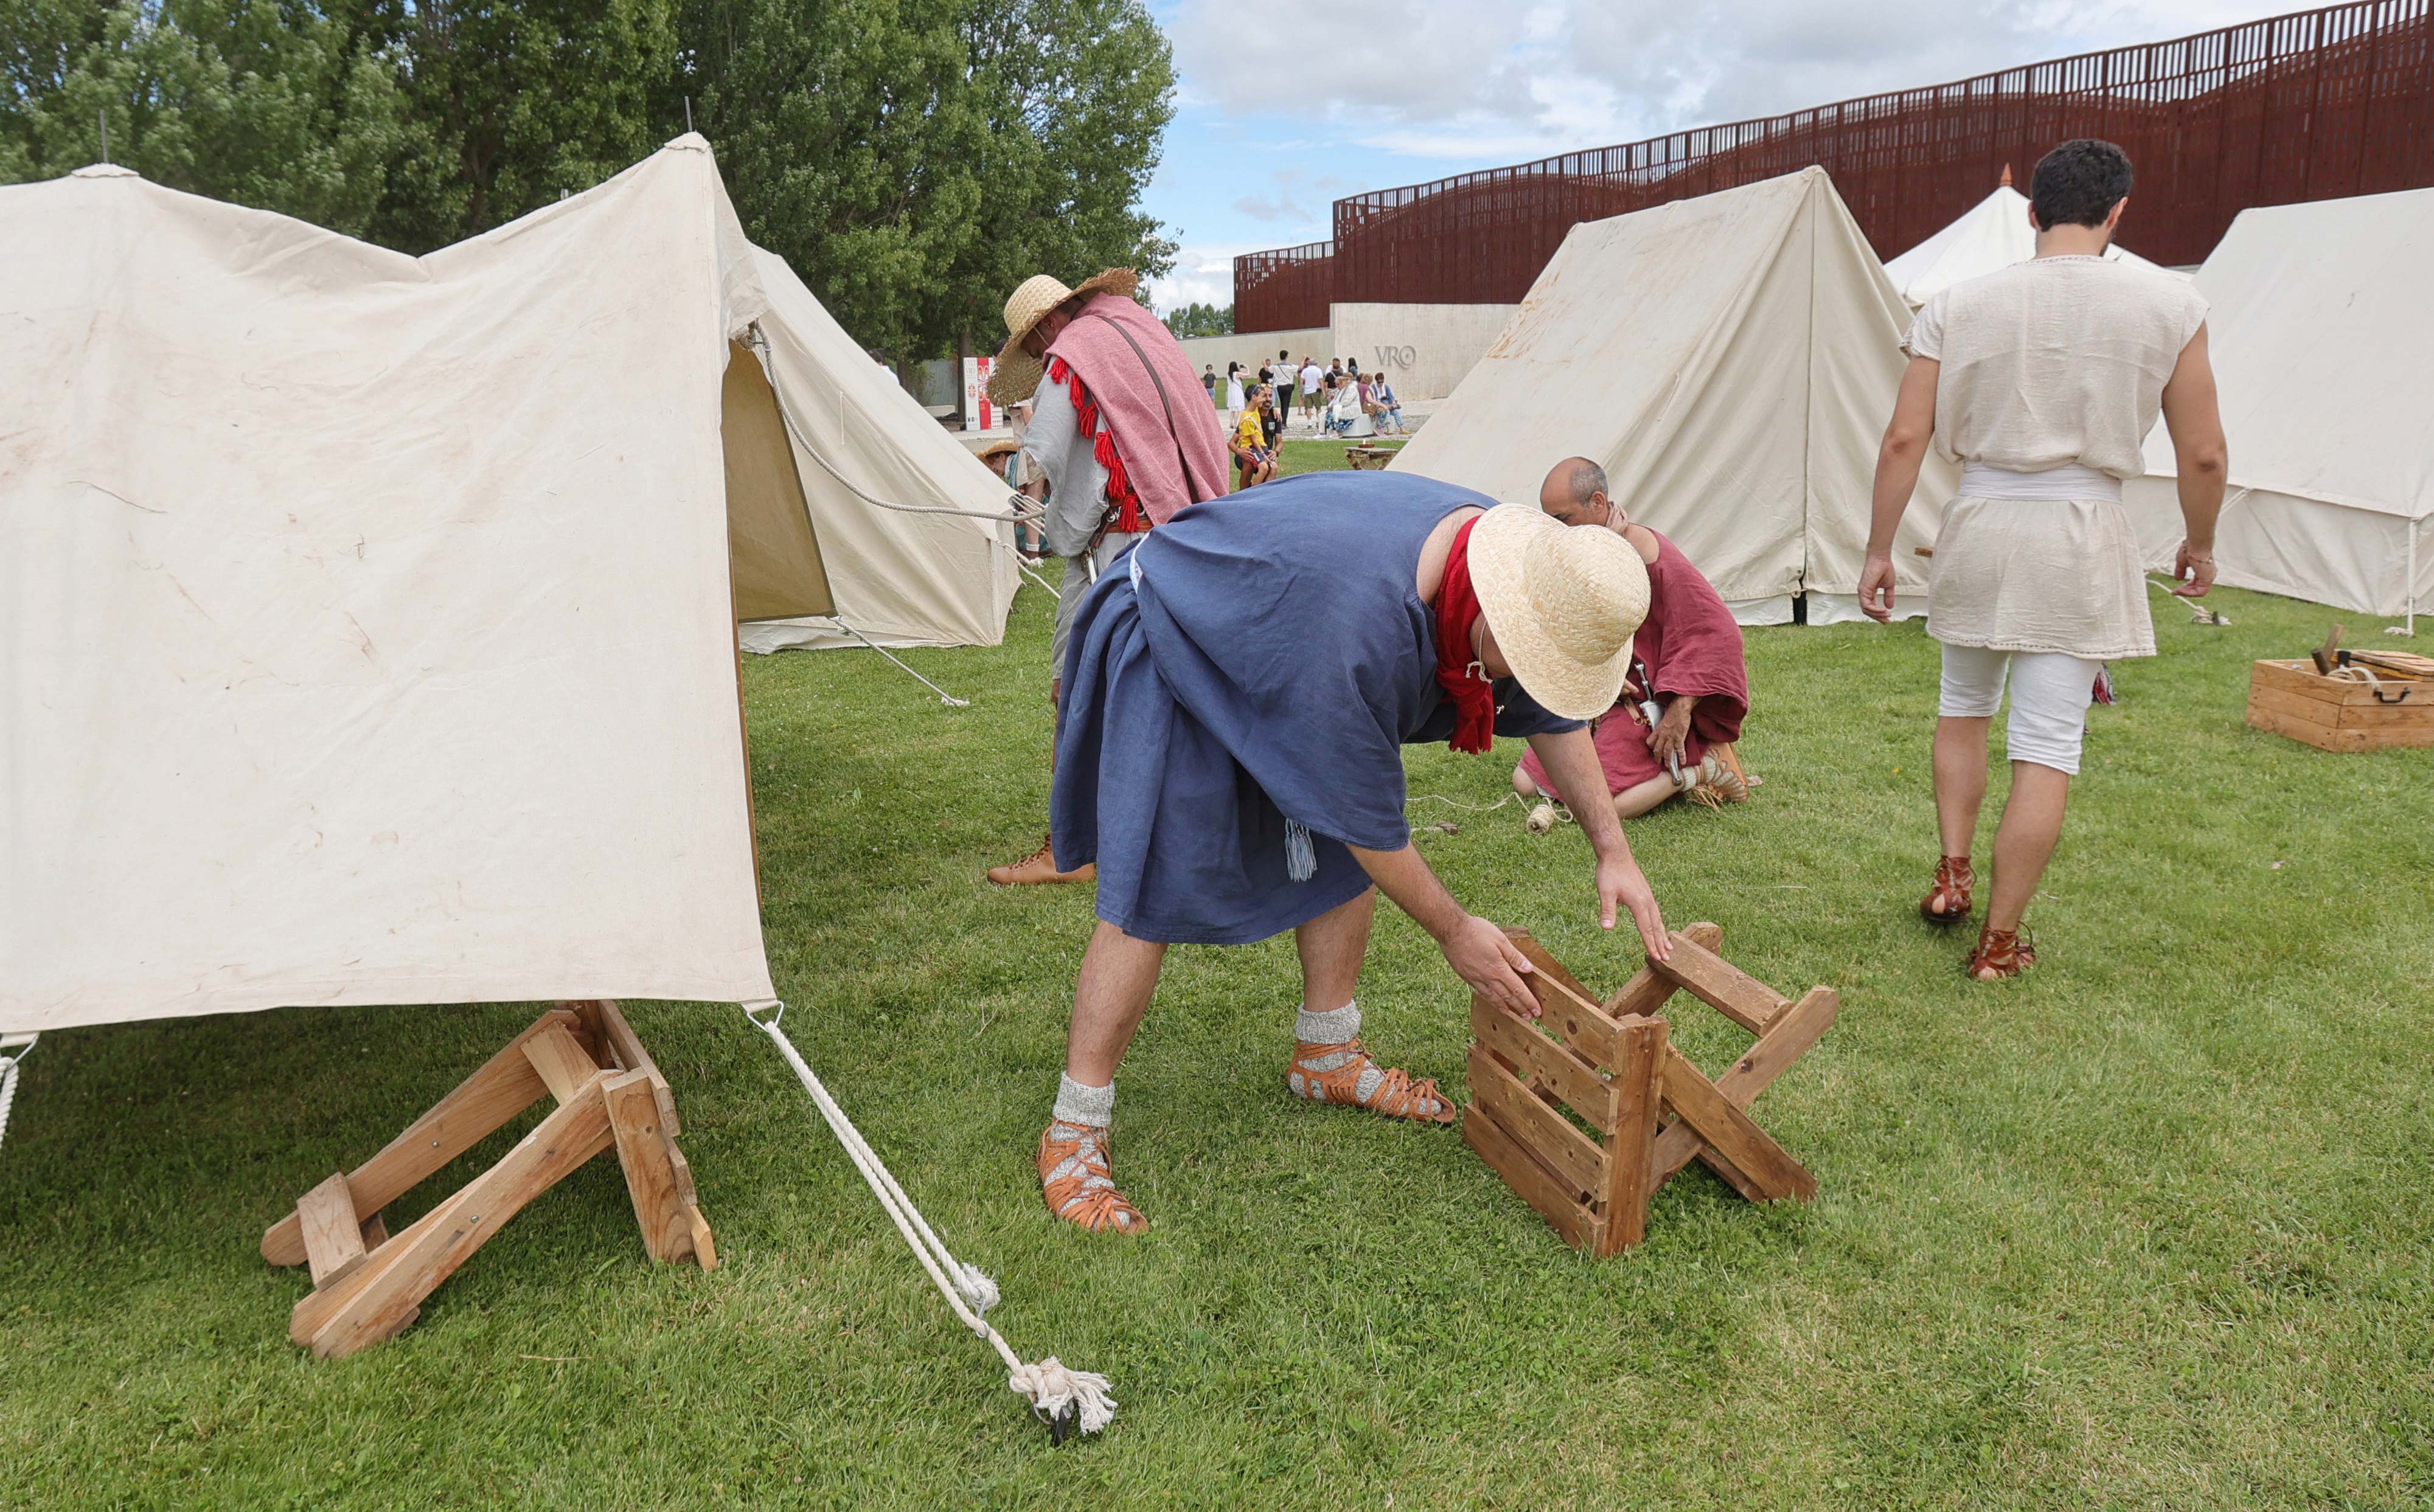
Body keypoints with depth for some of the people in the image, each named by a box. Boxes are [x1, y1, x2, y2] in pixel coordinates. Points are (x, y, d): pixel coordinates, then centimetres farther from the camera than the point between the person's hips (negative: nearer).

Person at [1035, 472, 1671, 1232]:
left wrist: (1612, 849, -1)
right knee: (1151, 894, -14)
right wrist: (1453, 931, -17)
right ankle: (1072, 1135, -6)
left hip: (1264, 625, 8)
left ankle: (1327, 1056, 24)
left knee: (1342, 855, 6)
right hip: (1170, 652, -8)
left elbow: (1550, 712, 1)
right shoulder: (1351, 632, -43)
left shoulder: (1521, 557, -17)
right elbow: (1367, 814, -30)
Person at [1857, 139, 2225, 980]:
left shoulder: (1958, 307, 0)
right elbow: (2204, 454, 1)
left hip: (1979, 529, 2)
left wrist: (1879, 551, 5)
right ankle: (2000, 942, 7)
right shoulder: (2167, 306, -2)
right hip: (2082, 537, -2)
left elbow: (1903, 442, -3)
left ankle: (1951, 875, 24)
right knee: (2048, 745, 3)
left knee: (1964, 706, 25)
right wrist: (2199, 544, 17)